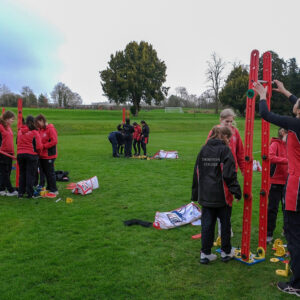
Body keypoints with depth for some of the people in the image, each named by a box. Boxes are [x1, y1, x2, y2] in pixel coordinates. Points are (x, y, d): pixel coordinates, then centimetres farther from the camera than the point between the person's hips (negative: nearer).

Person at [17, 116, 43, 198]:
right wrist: (38, 151, 8)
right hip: (31, 154, -4)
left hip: (20, 154, 5)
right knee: (30, 174, 3)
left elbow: (17, 142, 13)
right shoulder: (34, 132, -11)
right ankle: (29, 193, 4)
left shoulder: (20, 131, 5)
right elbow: (39, 146, -12)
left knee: (22, 174, 15)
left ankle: (21, 192, 17)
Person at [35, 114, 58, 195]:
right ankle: (49, 188, 25)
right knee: (45, 172, 14)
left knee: (50, 173, -4)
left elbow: (54, 141, -19)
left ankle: (54, 190, 4)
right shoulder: (40, 129, 12)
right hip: (42, 155, 8)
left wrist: (43, 146, -17)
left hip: (49, 155, -8)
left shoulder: (50, 129, -13)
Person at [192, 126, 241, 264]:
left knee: (207, 224, 10)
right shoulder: (225, 150, -8)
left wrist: (195, 193, 17)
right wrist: (236, 191, -6)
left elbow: (197, 172, 10)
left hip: (205, 195, 4)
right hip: (221, 195, -4)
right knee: (225, 223, 13)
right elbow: (229, 174, -14)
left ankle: (205, 254, 15)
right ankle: (226, 252, 25)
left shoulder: (204, 149, 7)